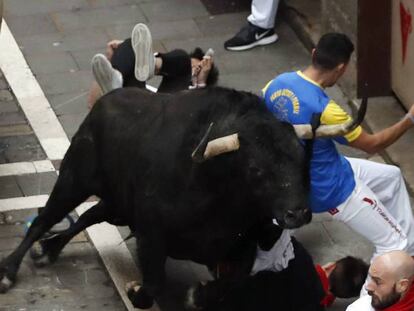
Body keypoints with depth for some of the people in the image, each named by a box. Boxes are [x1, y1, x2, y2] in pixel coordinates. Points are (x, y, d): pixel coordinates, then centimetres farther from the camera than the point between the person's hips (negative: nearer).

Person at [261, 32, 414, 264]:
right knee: (394, 244, 2)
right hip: (332, 189, -9)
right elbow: (372, 145, -20)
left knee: (391, 176, 26)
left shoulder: (277, 83, -13)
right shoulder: (323, 109, -34)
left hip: (302, 175, 9)